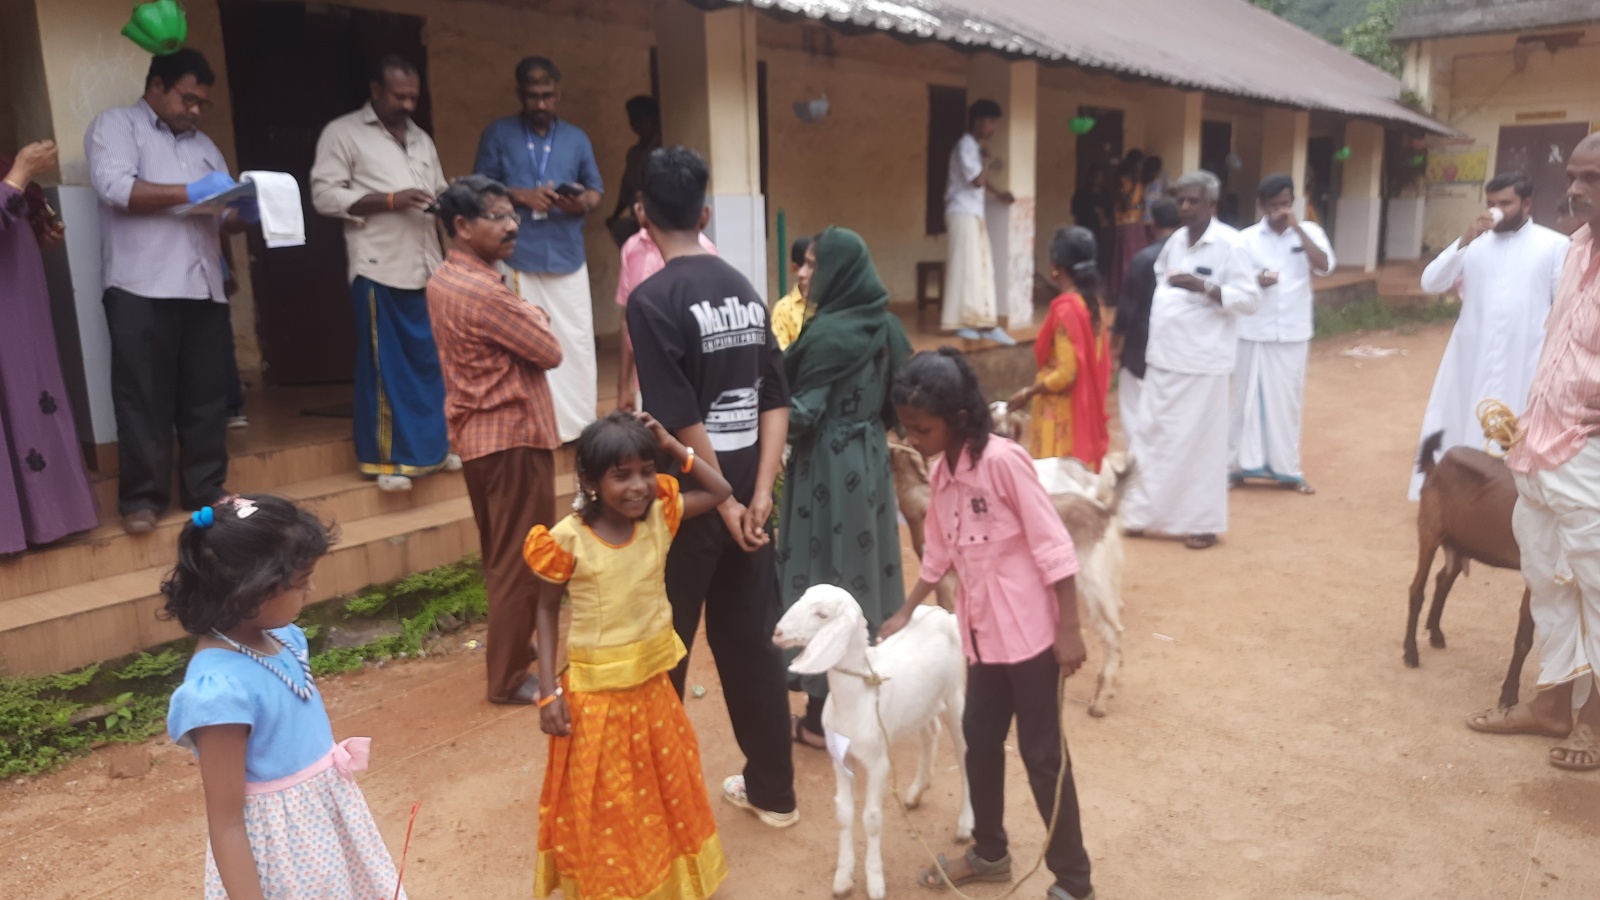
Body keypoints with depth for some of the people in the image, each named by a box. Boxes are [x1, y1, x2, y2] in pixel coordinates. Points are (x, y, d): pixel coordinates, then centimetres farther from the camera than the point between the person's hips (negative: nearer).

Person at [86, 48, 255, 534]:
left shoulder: (204, 145, 24)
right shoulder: (116, 124, 7)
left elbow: (223, 218, 19)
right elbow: (115, 188, -11)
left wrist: (243, 214, -3)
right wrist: (190, 192, -15)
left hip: (204, 289, 5)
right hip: (142, 290, -5)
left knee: (206, 397, 6)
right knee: (143, 399, -1)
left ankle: (205, 491, 14)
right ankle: (141, 498, 6)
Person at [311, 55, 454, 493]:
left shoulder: (421, 138, 19)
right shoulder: (343, 133, 1)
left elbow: (441, 192, 22)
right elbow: (324, 195, -7)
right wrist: (389, 200, -15)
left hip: (427, 268, 6)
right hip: (380, 269, -5)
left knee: (431, 361, 9)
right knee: (385, 365, -1)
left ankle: (430, 445, 22)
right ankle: (384, 458, 8)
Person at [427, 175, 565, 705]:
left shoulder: (442, 282, 9)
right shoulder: (484, 293, -22)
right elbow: (550, 352, -15)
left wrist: (524, 319, -1)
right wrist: (536, 318, 3)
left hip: (475, 432, 10)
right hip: (513, 435, -10)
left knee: (499, 557, 20)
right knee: (521, 562, 1)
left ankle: (508, 651, 34)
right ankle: (509, 679, 10)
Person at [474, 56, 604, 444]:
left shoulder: (576, 138, 13)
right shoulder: (497, 134, 7)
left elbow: (595, 192, 11)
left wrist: (582, 203, -12)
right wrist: (521, 196, -13)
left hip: (567, 258, 2)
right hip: (516, 259, -2)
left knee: (576, 341, 3)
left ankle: (578, 424, 12)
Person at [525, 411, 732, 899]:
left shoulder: (659, 516, -8)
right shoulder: (569, 540, -19)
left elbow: (720, 491, 1)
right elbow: (547, 610, -9)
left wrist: (675, 446, -10)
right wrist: (549, 691, -12)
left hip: (653, 684, 5)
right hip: (595, 693, -4)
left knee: (664, 792, 23)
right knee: (601, 806, 12)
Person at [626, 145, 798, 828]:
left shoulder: (652, 299, -14)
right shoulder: (744, 290, 6)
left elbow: (679, 421, -19)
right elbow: (776, 399, 3)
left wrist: (724, 502, -12)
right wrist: (759, 493, -2)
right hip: (745, 493, 6)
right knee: (752, 641, 16)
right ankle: (772, 789, 28)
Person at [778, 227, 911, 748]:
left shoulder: (828, 333, -18)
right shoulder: (885, 325, 6)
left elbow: (802, 414, -19)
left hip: (830, 470, -8)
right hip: (871, 460, 8)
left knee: (824, 581, 1)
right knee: (862, 572, 16)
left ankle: (822, 714, 10)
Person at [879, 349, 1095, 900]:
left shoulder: (1003, 460, -19)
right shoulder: (940, 473, 4)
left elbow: (1052, 545, -18)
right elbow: (939, 552, 17)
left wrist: (1068, 630, -18)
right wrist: (906, 613, 20)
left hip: (1029, 628, -7)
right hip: (982, 630, 8)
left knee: (1042, 752, 2)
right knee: (980, 739, 17)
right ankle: (989, 853, 37)